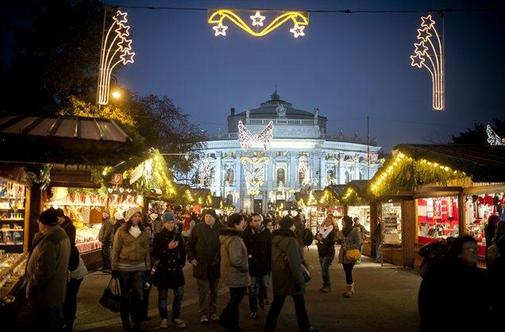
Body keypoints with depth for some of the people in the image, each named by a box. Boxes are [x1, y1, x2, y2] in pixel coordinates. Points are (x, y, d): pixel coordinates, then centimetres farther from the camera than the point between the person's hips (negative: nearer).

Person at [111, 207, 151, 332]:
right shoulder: (121, 231, -6)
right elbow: (115, 250, -4)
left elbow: (147, 250, 7)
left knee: (139, 296, 4)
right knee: (125, 296, 10)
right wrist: (114, 268, -5)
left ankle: (138, 322, 16)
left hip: (139, 267, 2)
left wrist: (148, 267, 7)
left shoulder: (144, 231, 3)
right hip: (124, 267, -2)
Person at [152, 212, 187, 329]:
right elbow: (155, 254, -9)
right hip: (163, 269, -3)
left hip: (176, 269, 3)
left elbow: (182, 251, 15)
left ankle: (176, 317, 18)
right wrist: (167, 248, -19)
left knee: (179, 293, 3)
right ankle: (164, 318, 18)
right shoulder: (158, 236, -5)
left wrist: (182, 263, 6)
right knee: (163, 295, 4)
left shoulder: (178, 235, 5)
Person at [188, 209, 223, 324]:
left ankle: (213, 312, 25)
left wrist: (221, 259, -3)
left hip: (215, 264, 2)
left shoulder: (220, 229, -1)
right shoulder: (198, 228, -3)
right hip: (201, 264, -2)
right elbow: (191, 244, 1)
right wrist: (191, 258, -7)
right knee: (203, 290, 1)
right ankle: (204, 313, 10)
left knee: (214, 289, 13)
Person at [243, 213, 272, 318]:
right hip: (252, 265, -1)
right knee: (253, 289, 7)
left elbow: (270, 249, -4)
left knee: (264, 285, 11)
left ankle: (262, 299, 42)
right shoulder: (247, 233, -8)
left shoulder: (266, 232, -4)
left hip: (264, 264, 1)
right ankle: (253, 310, 21)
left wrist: (270, 264, -6)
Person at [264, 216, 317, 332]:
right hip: (290, 276, -7)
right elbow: (294, 263, -23)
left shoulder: (275, 238, 4)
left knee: (277, 303, 13)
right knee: (299, 303, 10)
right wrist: (299, 280, -19)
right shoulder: (290, 241, -20)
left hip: (278, 276, 7)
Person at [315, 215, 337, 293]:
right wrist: (318, 236, -14)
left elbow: (332, 241, -21)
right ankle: (326, 285, 24)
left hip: (329, 252, -7)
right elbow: (316, 236, 8)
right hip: (321, 251, 7)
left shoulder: (333, 230, -11)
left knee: (324, 268, -13)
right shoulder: (322, 228, 8)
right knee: (324, 269, 12)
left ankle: (327, 286, -2)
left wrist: (322, 239, -18)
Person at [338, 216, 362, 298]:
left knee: (348, 272, -7)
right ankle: (351, 289, 22)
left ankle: (349, 290, 3)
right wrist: (340, 241, 4)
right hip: (344, 255, 7)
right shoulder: (344, 231, 13)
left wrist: (347, 247, -19)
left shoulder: (355, 231, -10)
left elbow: (358, 244, -13)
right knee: (347, 272, 11)